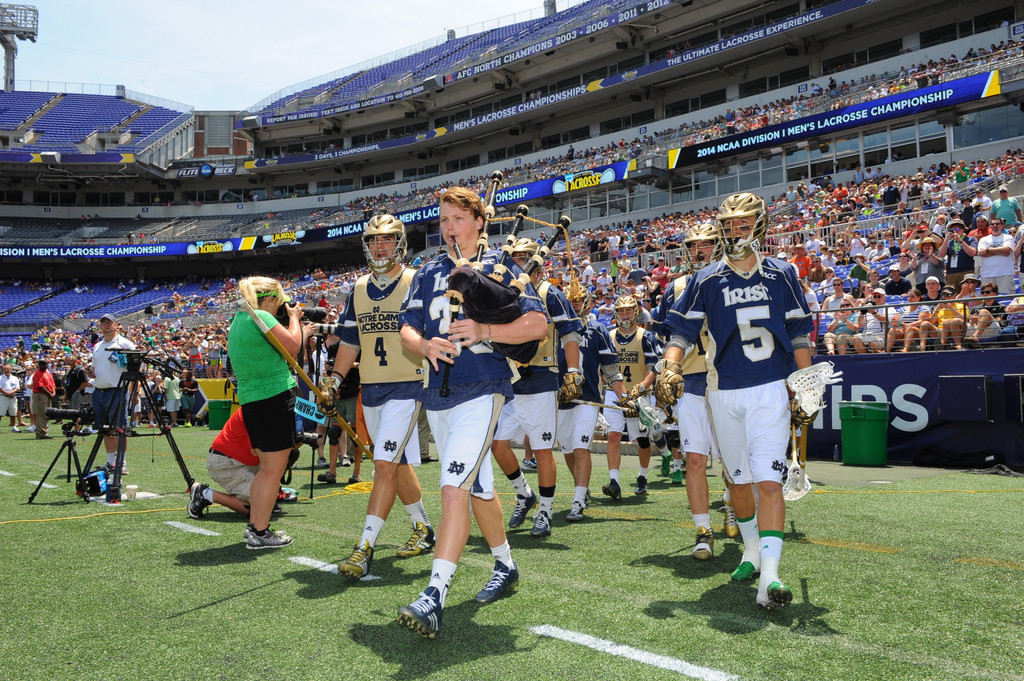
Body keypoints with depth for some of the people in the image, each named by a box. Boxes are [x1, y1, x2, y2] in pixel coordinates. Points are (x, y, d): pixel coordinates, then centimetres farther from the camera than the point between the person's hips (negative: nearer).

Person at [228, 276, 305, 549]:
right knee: (274, 469, -3)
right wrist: (293, 317, 1)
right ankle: (260, 534, 1)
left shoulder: (238, 320, 16)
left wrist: (289, 319, 20)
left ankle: (253, 526, 24)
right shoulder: (261, 317, -13)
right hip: (275, 396, -10)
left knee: (266, 467, 19)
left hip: (250, 401, 10)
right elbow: (292, 347, -14)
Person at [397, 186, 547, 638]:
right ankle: (505, 567, 35)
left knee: (454, 488, -19)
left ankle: (435, 598, -22)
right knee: (478, 487, 18)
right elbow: (407, 329, 9)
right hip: (438, 394, 6)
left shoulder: (499, 269, 0)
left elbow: (537, 324, -7)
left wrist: (485, 331, -20)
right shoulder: (428, 273, 15)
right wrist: (426, 346, -13)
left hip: (482, 391, -6)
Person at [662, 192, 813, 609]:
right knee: (739, 478, 12)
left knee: (767, 479, -13)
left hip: (771, 389, -2)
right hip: (724, 391, 2)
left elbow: (798, 335, 9)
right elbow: (683, 332, 2)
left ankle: (770, 574, -15)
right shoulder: (706, 281, 3)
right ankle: (752, 551, 33)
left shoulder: (781, 275, 4)